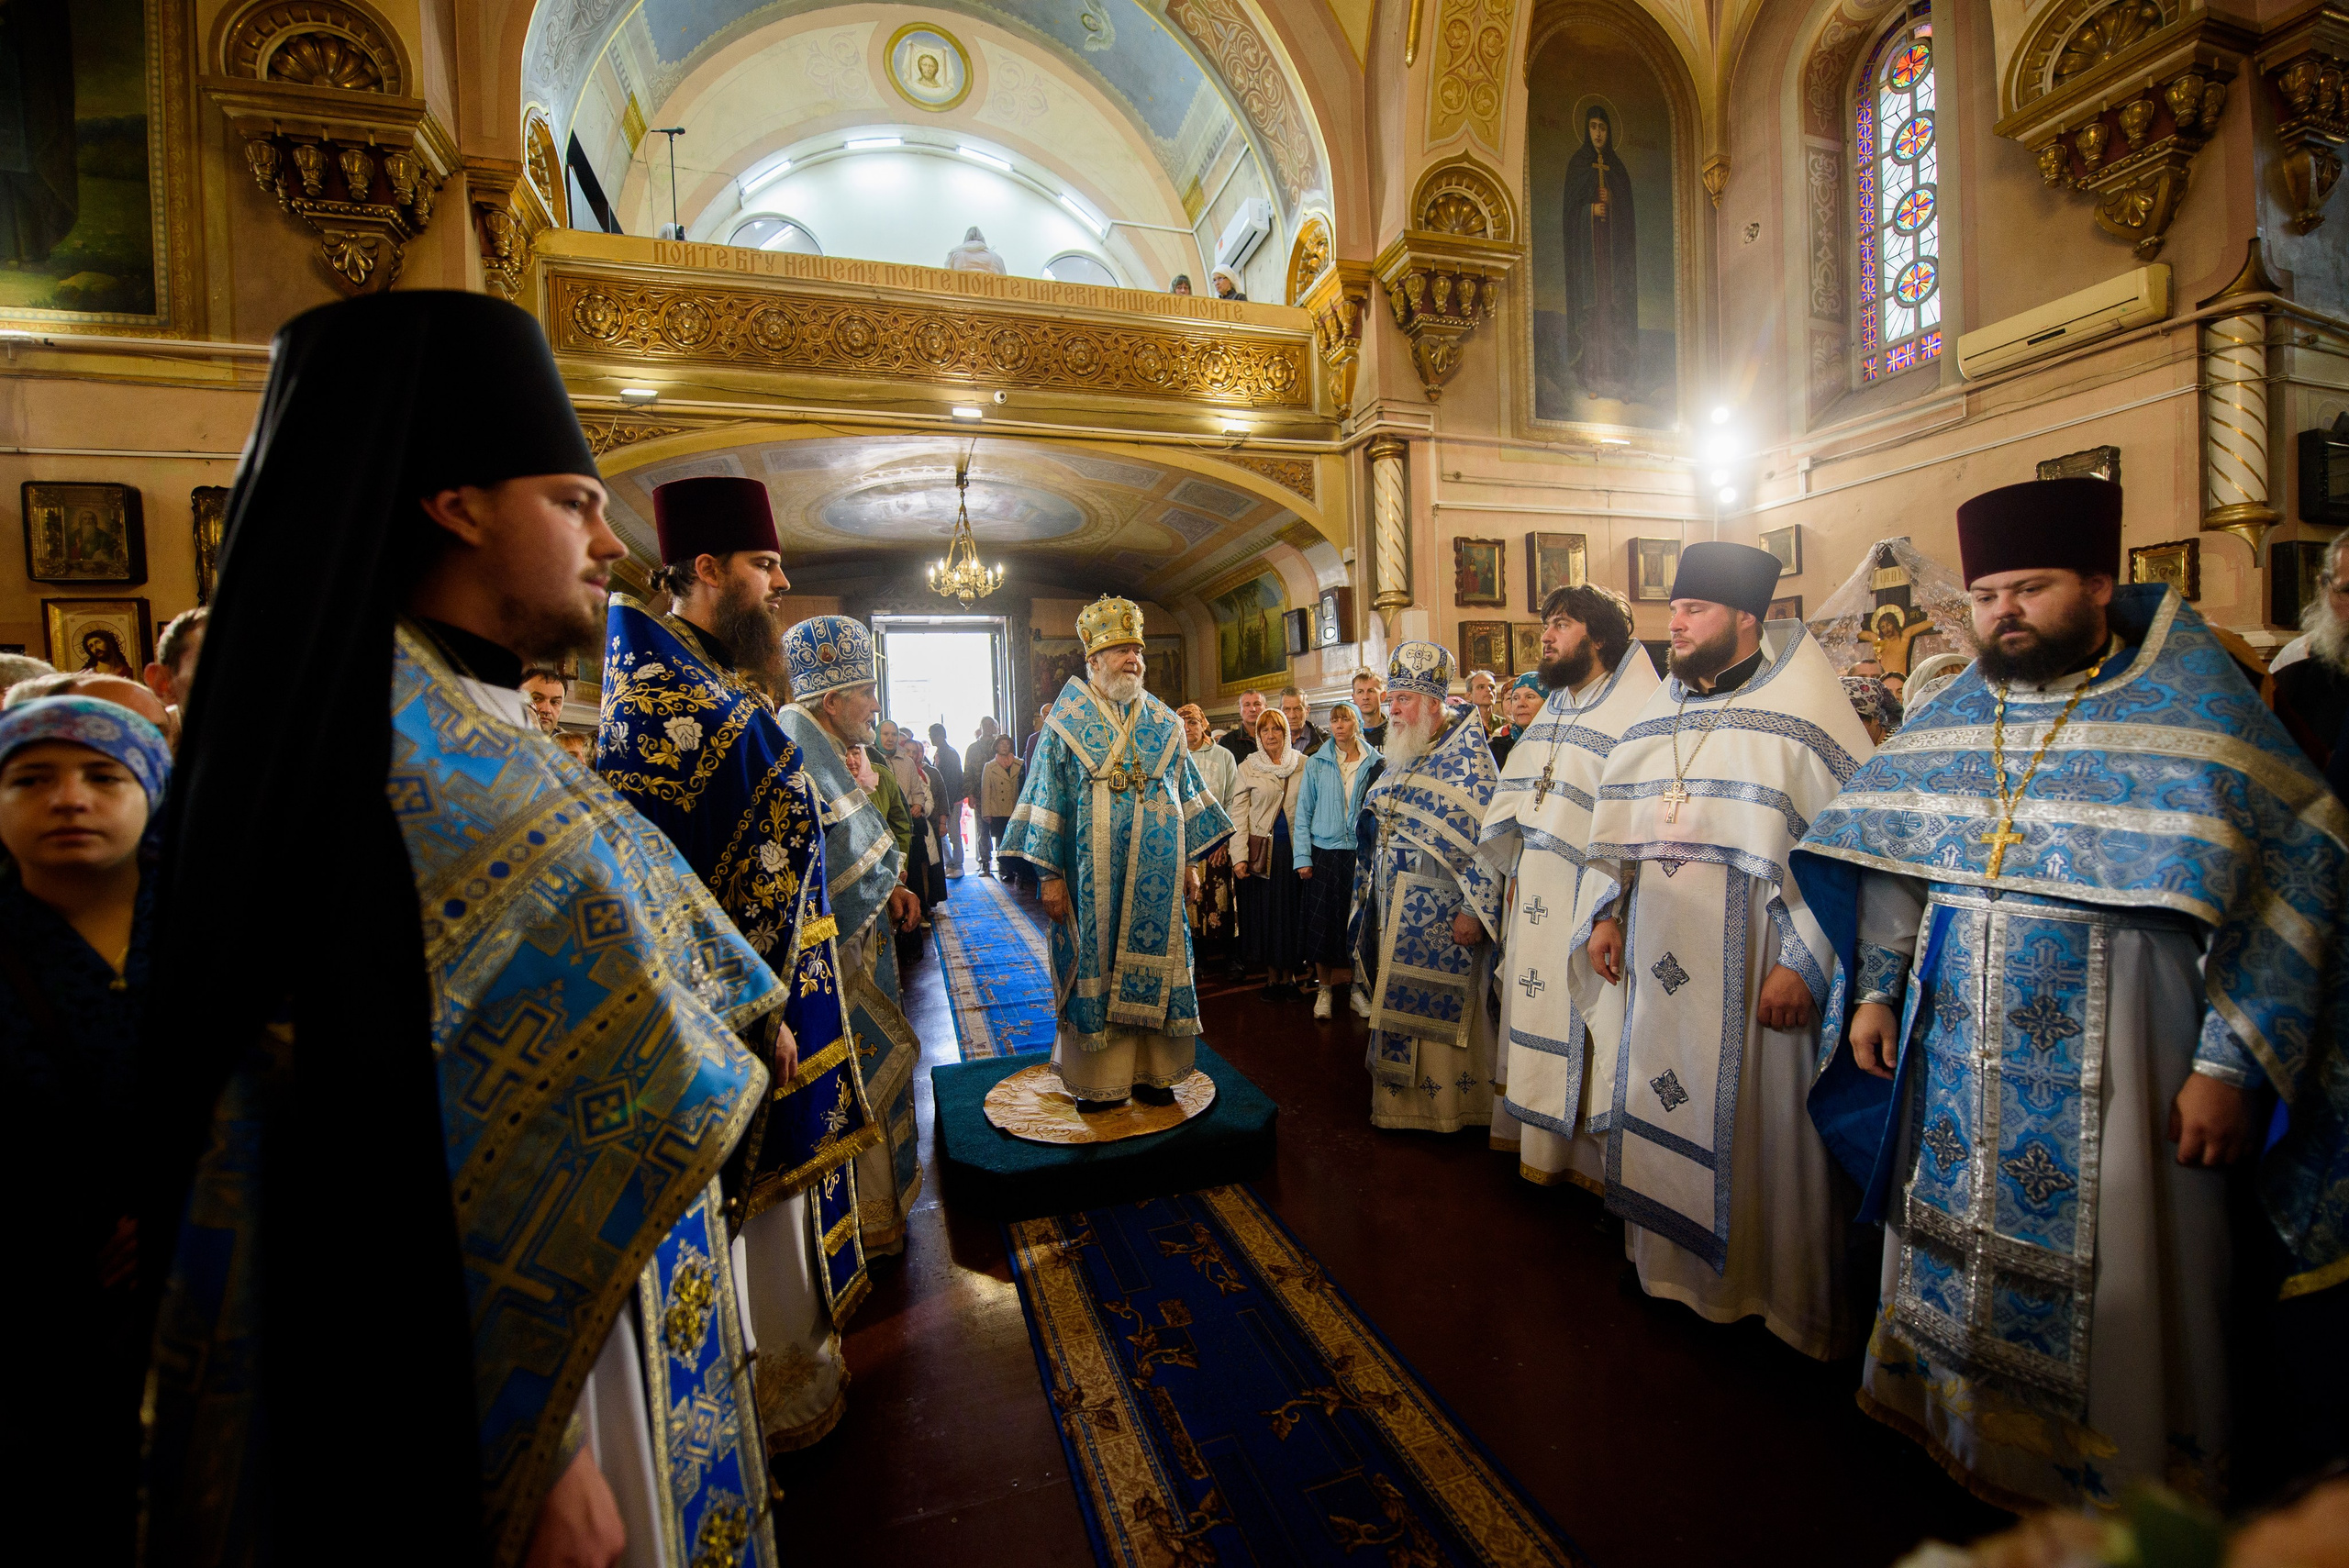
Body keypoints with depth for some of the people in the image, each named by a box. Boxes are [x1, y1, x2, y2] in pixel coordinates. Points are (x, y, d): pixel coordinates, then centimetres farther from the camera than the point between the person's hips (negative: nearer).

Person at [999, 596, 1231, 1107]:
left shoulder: (1164, 723, 10)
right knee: (1096, 963, 4)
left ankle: (1150, 1070, 22)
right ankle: (1097, 1077, 19)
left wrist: (1189, 863, 10)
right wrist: (1050, 875, -7)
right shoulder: (1068, 723, 0)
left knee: (1153, 961, 7)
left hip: (1158, 874, 3)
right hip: (1094, 877, -3)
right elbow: (1048, 800, -2)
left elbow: (1185, 793, 14)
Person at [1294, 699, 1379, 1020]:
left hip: (1362, 854, 0)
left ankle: (1358, 987, 20)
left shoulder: (1375, 763, 4)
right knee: (1322, 923, 4)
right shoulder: (1316, 763, 4)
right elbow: (1303, 813, 4)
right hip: (1324, 853, 0)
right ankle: (1324, 988, 17)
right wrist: (1302, 857, -3)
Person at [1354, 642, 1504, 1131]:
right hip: (1394, 907, 7)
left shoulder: (1467, 753, -10)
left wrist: (1474, 907, -21)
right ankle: (1407, 1101, 27)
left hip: (1441, 910, -7)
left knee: (1439, 1008, 0)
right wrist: (1370, 897, 17)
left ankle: (1449, 1105, 17)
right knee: (1398, 1003, 13)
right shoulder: (1400, 760, 13)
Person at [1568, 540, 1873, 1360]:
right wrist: (1603, 916, 6)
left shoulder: (1801, 718, -8)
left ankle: (1776, 1289, 28)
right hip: (1658, 967, 6)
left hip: (1750, 970, -5)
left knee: (1756, 1122, 6)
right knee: (1663, 1112, 15)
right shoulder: (1654, 717, 11)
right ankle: (1672, 1263, 35)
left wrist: (1802, 962, -17)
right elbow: (1614, 826, 15)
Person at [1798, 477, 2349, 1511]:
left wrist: (2232, 1065, -13)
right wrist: (1875, 991, 5)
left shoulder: (2195, 716, -6)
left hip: (2114, 1071, -3)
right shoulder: (1948, 719, 6)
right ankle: (1959, 1433, 38)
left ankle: (2131, 1485, 34)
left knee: (2113, 1287, 9)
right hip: (1955, 1060, 4)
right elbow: (1884, 862, 10)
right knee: (1957, 1252, 16)